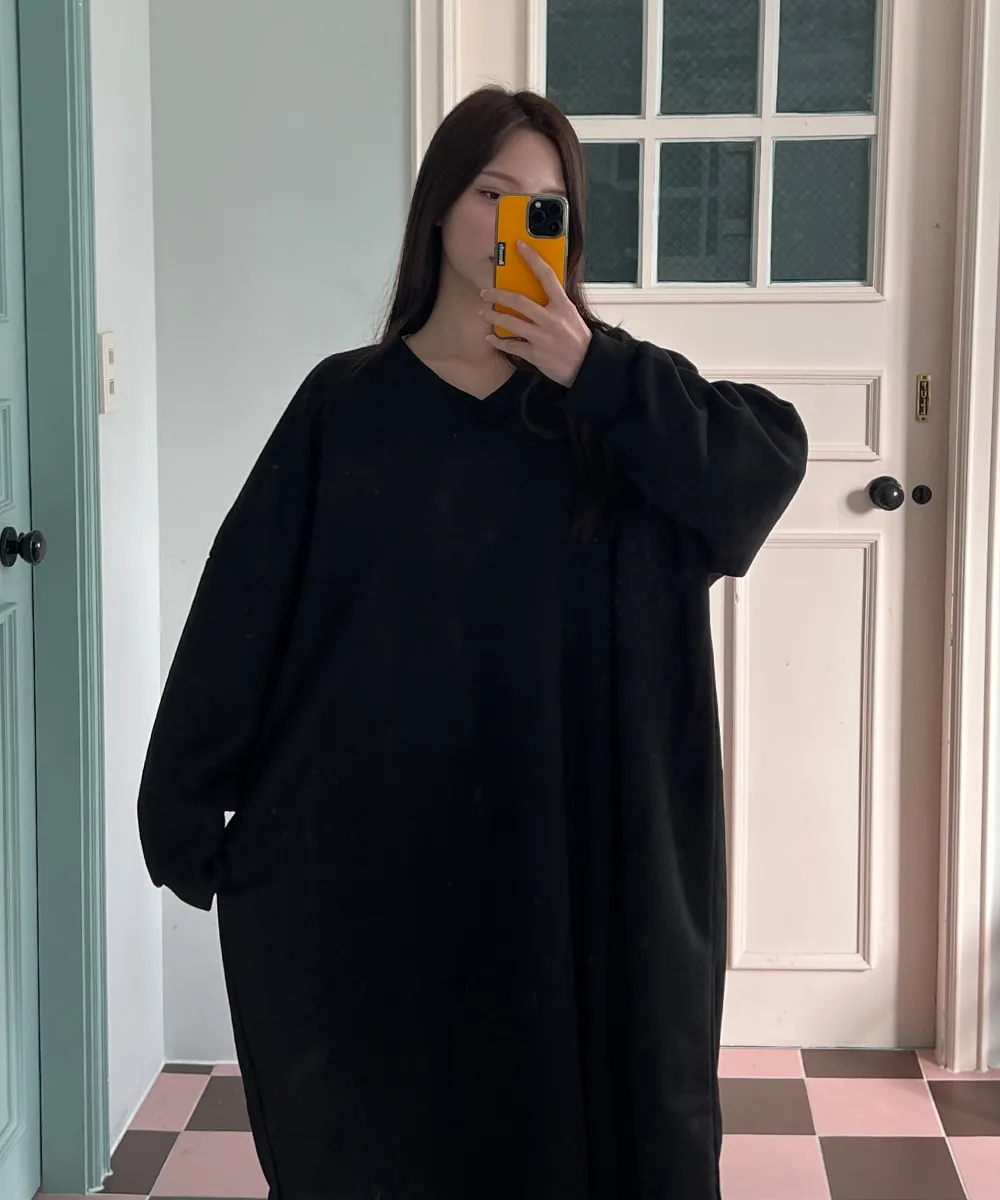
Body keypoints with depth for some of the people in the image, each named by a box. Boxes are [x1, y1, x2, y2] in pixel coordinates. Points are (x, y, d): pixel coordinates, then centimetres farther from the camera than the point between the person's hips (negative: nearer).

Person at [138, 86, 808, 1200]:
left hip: (571, 846, 0)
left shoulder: (609, 404, 4)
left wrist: (596, 375, -17)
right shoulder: (348, 404, 2)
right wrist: (188, 811, -4)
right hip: (368, 854, 0)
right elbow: (246, 609, -1)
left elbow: (768, 461, -11)